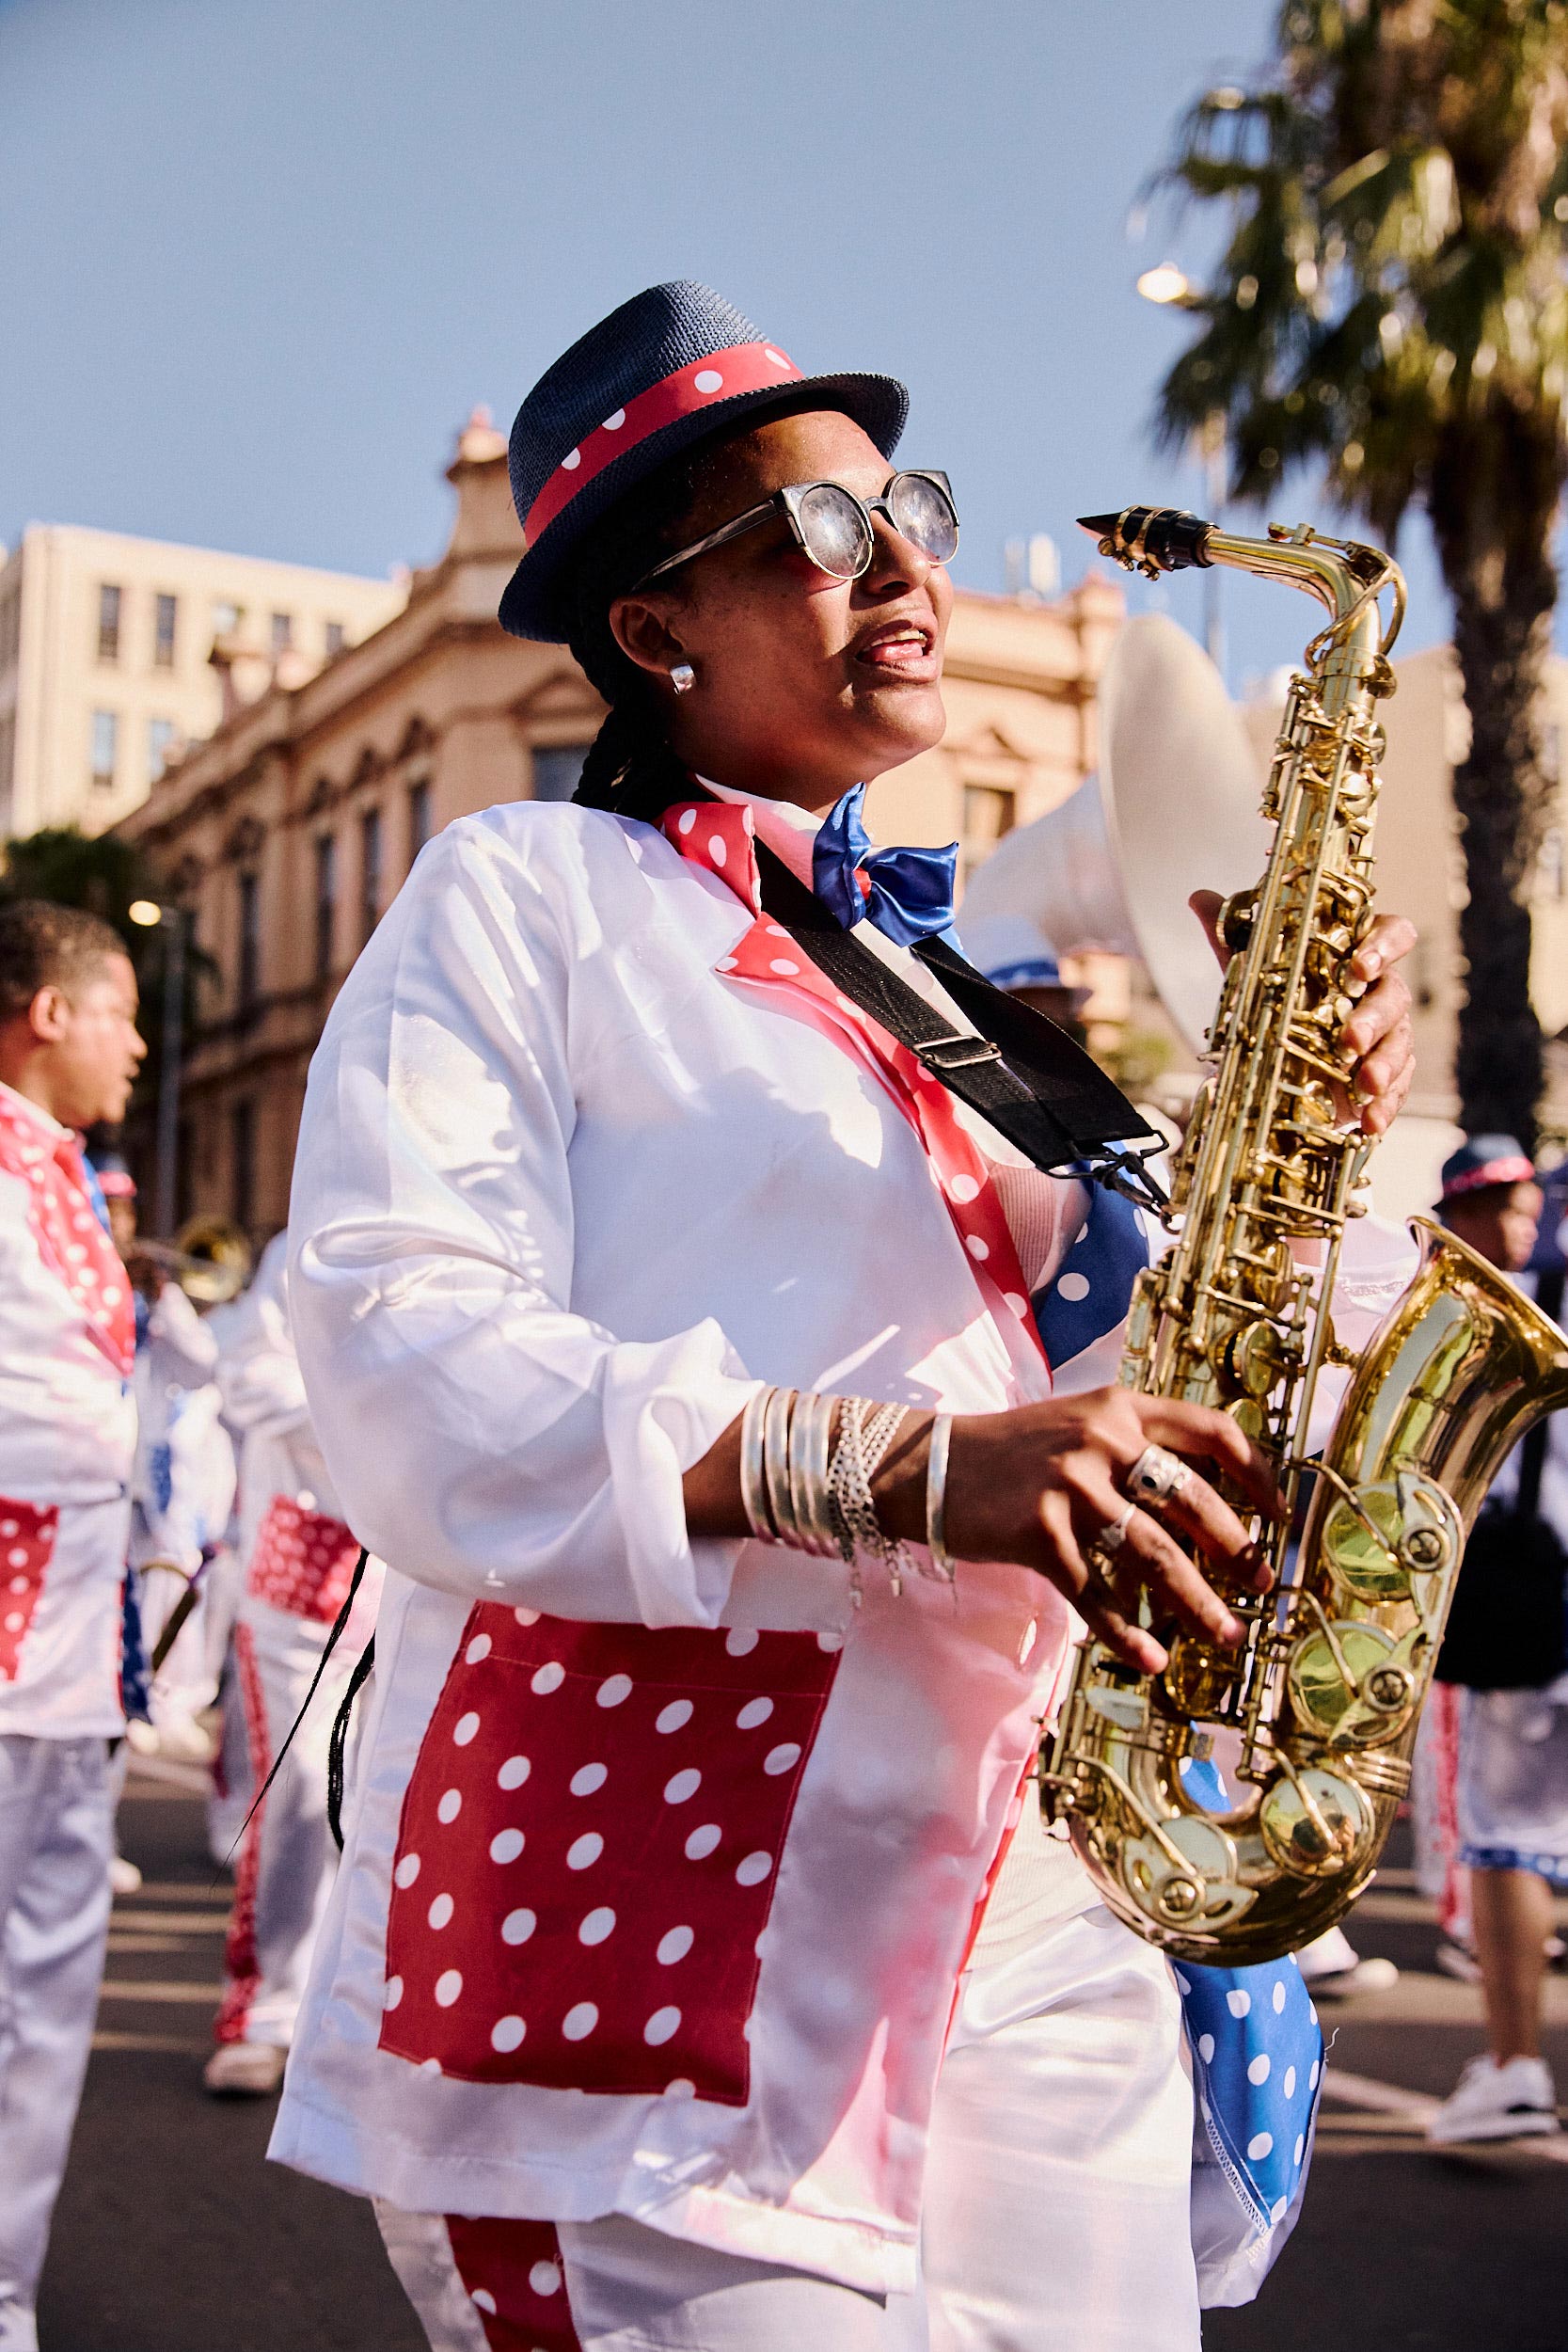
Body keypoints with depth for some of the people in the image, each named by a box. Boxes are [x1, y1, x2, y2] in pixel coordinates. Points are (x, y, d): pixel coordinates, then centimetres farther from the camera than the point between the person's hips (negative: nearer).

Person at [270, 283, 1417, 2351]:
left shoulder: (943, 964, 19)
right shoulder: (527, 892, 1)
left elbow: (1100, 1371, 16)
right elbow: (408, 1366, -13)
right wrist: (901, 1472, -24)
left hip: (1027, 1916, 6)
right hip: (651, 1893, -5)